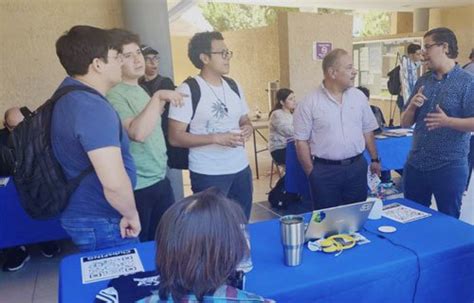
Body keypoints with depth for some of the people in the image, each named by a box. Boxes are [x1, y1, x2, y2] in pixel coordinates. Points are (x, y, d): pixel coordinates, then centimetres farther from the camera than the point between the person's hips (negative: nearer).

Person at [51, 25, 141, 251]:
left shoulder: (68, 93, 5)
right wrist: (132, 214, -18)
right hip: (102, 224, -10)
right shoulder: (93, 108, -28)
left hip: (83, 214, 10)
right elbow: (114, 182, -35)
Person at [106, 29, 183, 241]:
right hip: (137, 186, -8)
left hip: (160, 180, 8)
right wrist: (157, 97, -29)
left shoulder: (140, 90, 11)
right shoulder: (114, 95, -16)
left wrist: (158, 109, 10)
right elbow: (138, 133, -32)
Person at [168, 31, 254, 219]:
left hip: (241, 169, 6)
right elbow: (175, 137, -15)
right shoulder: (187, 91, -12)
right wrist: (216, 138, -23)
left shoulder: (234, 86, 9)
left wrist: (248, 129, -5)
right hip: (208, 175, -6)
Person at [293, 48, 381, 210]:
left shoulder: (359, 96, 4)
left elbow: (368, 131, 13)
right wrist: (311, 173, -7)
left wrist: (375, 159, 12)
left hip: (357, 166, 4)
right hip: (325, 170, -3)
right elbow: (301, 141, -7)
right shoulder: (309, 103, -9)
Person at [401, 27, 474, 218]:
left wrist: (448, 121, -26)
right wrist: (412, 106, -9)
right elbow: (405, 123, 9)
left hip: (449, 167, -5)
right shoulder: (423, 81, 9)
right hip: (415, 164, 5)